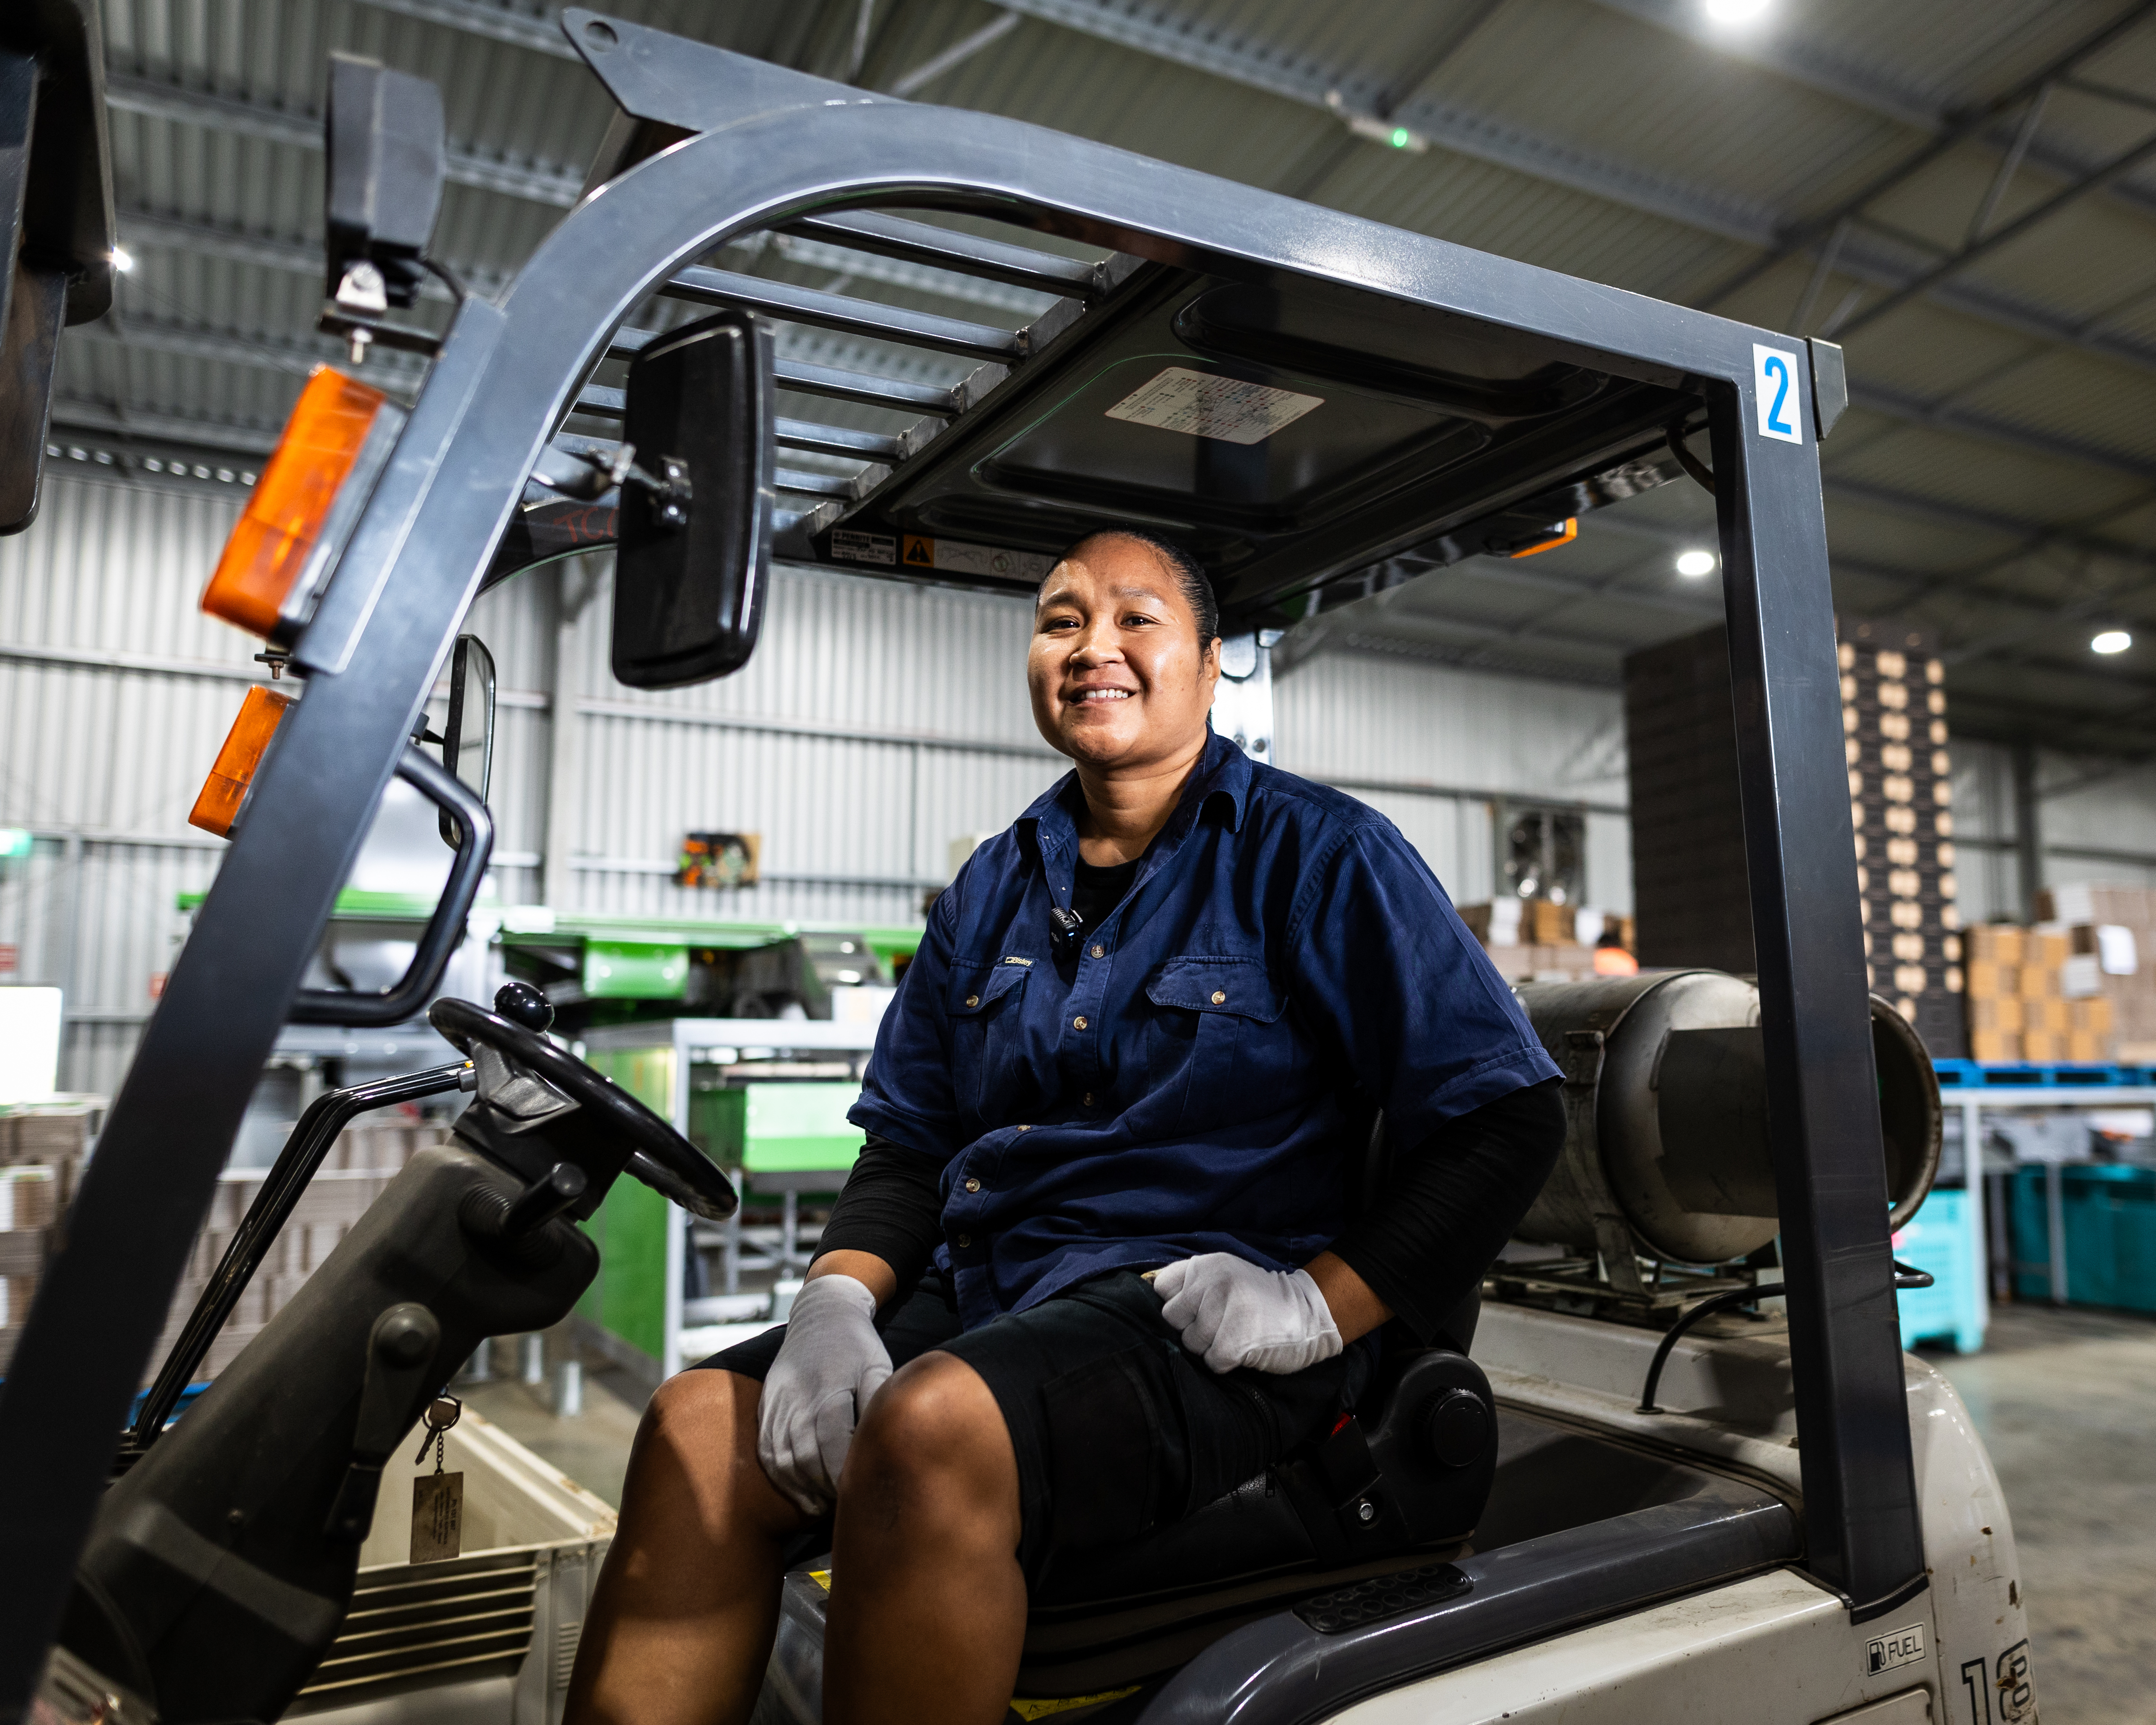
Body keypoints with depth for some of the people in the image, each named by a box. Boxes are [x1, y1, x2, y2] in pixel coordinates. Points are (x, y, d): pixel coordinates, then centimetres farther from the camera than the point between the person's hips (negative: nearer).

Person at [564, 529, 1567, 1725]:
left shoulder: (1318, 853, -1)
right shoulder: (994, 887, 16)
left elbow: (1508, 1116, -5)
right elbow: (908, 1144, 14)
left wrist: (1323, 1307, -15)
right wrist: (835, 1298, -6)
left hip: (1204, 1322, -5)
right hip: (985, 1287, 6)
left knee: (928, 1431, -31)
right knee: (701, 1426, -14)